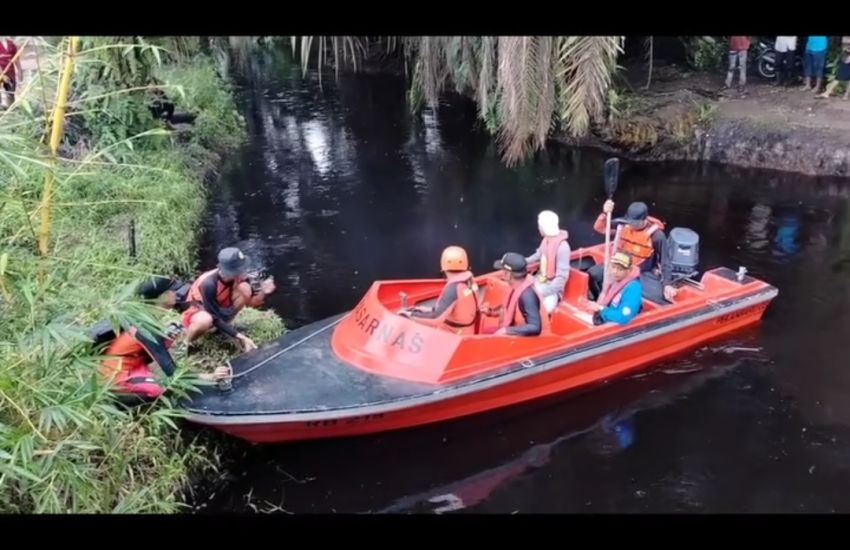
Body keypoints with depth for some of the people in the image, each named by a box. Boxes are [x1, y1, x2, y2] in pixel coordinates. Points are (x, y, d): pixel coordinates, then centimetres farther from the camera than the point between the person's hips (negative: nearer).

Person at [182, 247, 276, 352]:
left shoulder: (238, 277, -20)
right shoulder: (209, 284, -36)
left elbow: (251, 302, -9)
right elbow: (216, 319, -30)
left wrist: (263, 293, -31)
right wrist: (240, 337, -31)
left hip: (220, 310, 6)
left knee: (245, 289, -19)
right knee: (205, 320, -43)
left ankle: (224, 327, 0)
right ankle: (188, 343, -9)